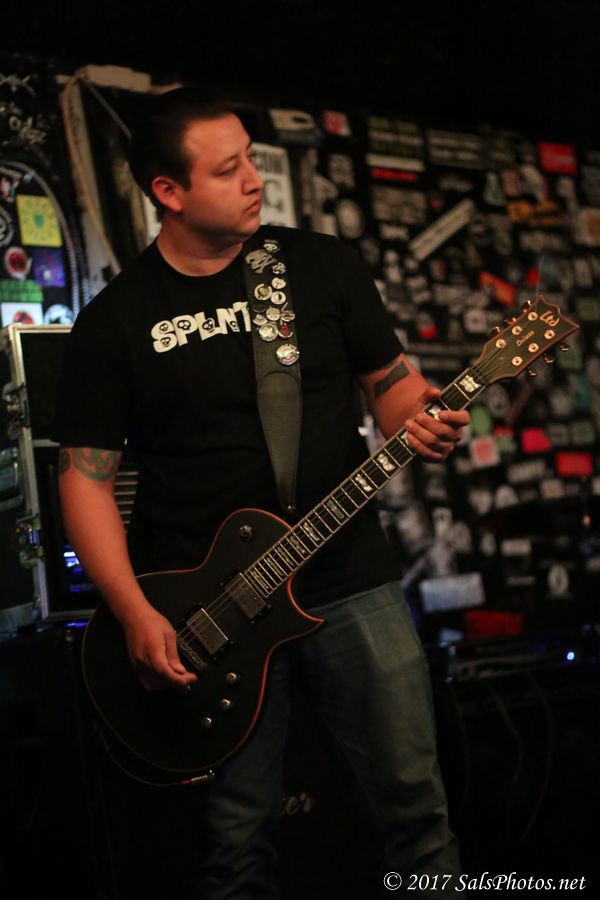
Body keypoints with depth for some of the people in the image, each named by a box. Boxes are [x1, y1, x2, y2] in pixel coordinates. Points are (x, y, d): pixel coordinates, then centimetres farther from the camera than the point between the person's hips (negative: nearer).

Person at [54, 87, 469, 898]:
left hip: (350, 579, 2)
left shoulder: (320, 266, 4)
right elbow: (86, 475, -1)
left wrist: (419, 422, -13)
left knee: (414, 800, 4)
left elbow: (392, 380, 11)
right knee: (239, 834, 6)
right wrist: (137, 614, -12)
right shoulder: (116, 320, 0)